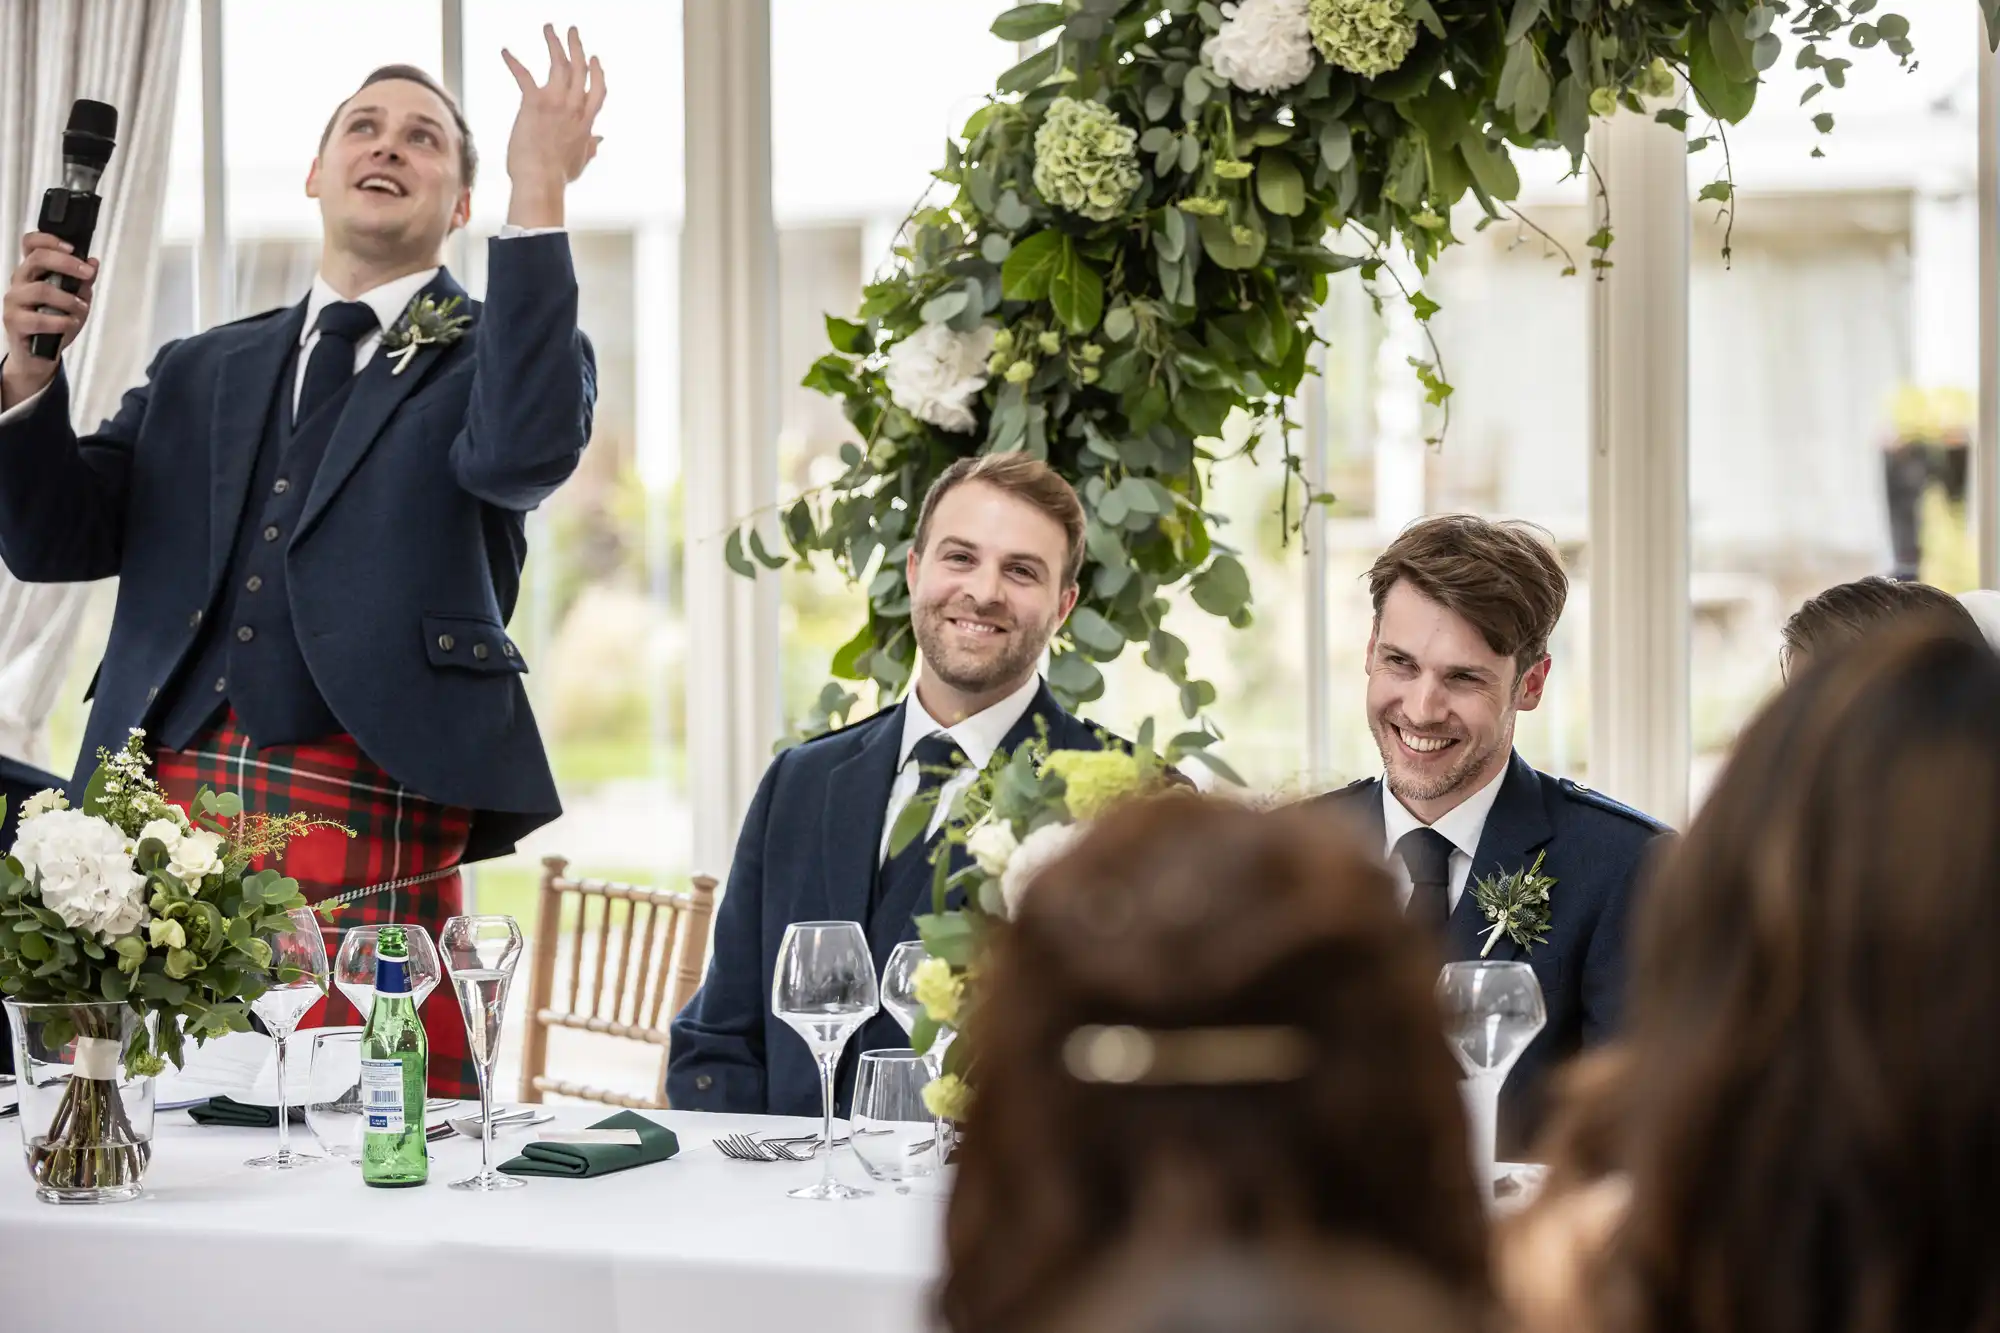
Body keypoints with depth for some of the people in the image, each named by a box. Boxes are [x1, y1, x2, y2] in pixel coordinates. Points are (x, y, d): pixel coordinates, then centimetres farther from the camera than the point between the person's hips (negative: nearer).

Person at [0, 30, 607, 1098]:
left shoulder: (490, 356, 11)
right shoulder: (200, 372, 24)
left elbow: (523, 452, -13)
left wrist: (539, 197, -15)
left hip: (372, 819, -4)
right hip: (168, 799, 4)